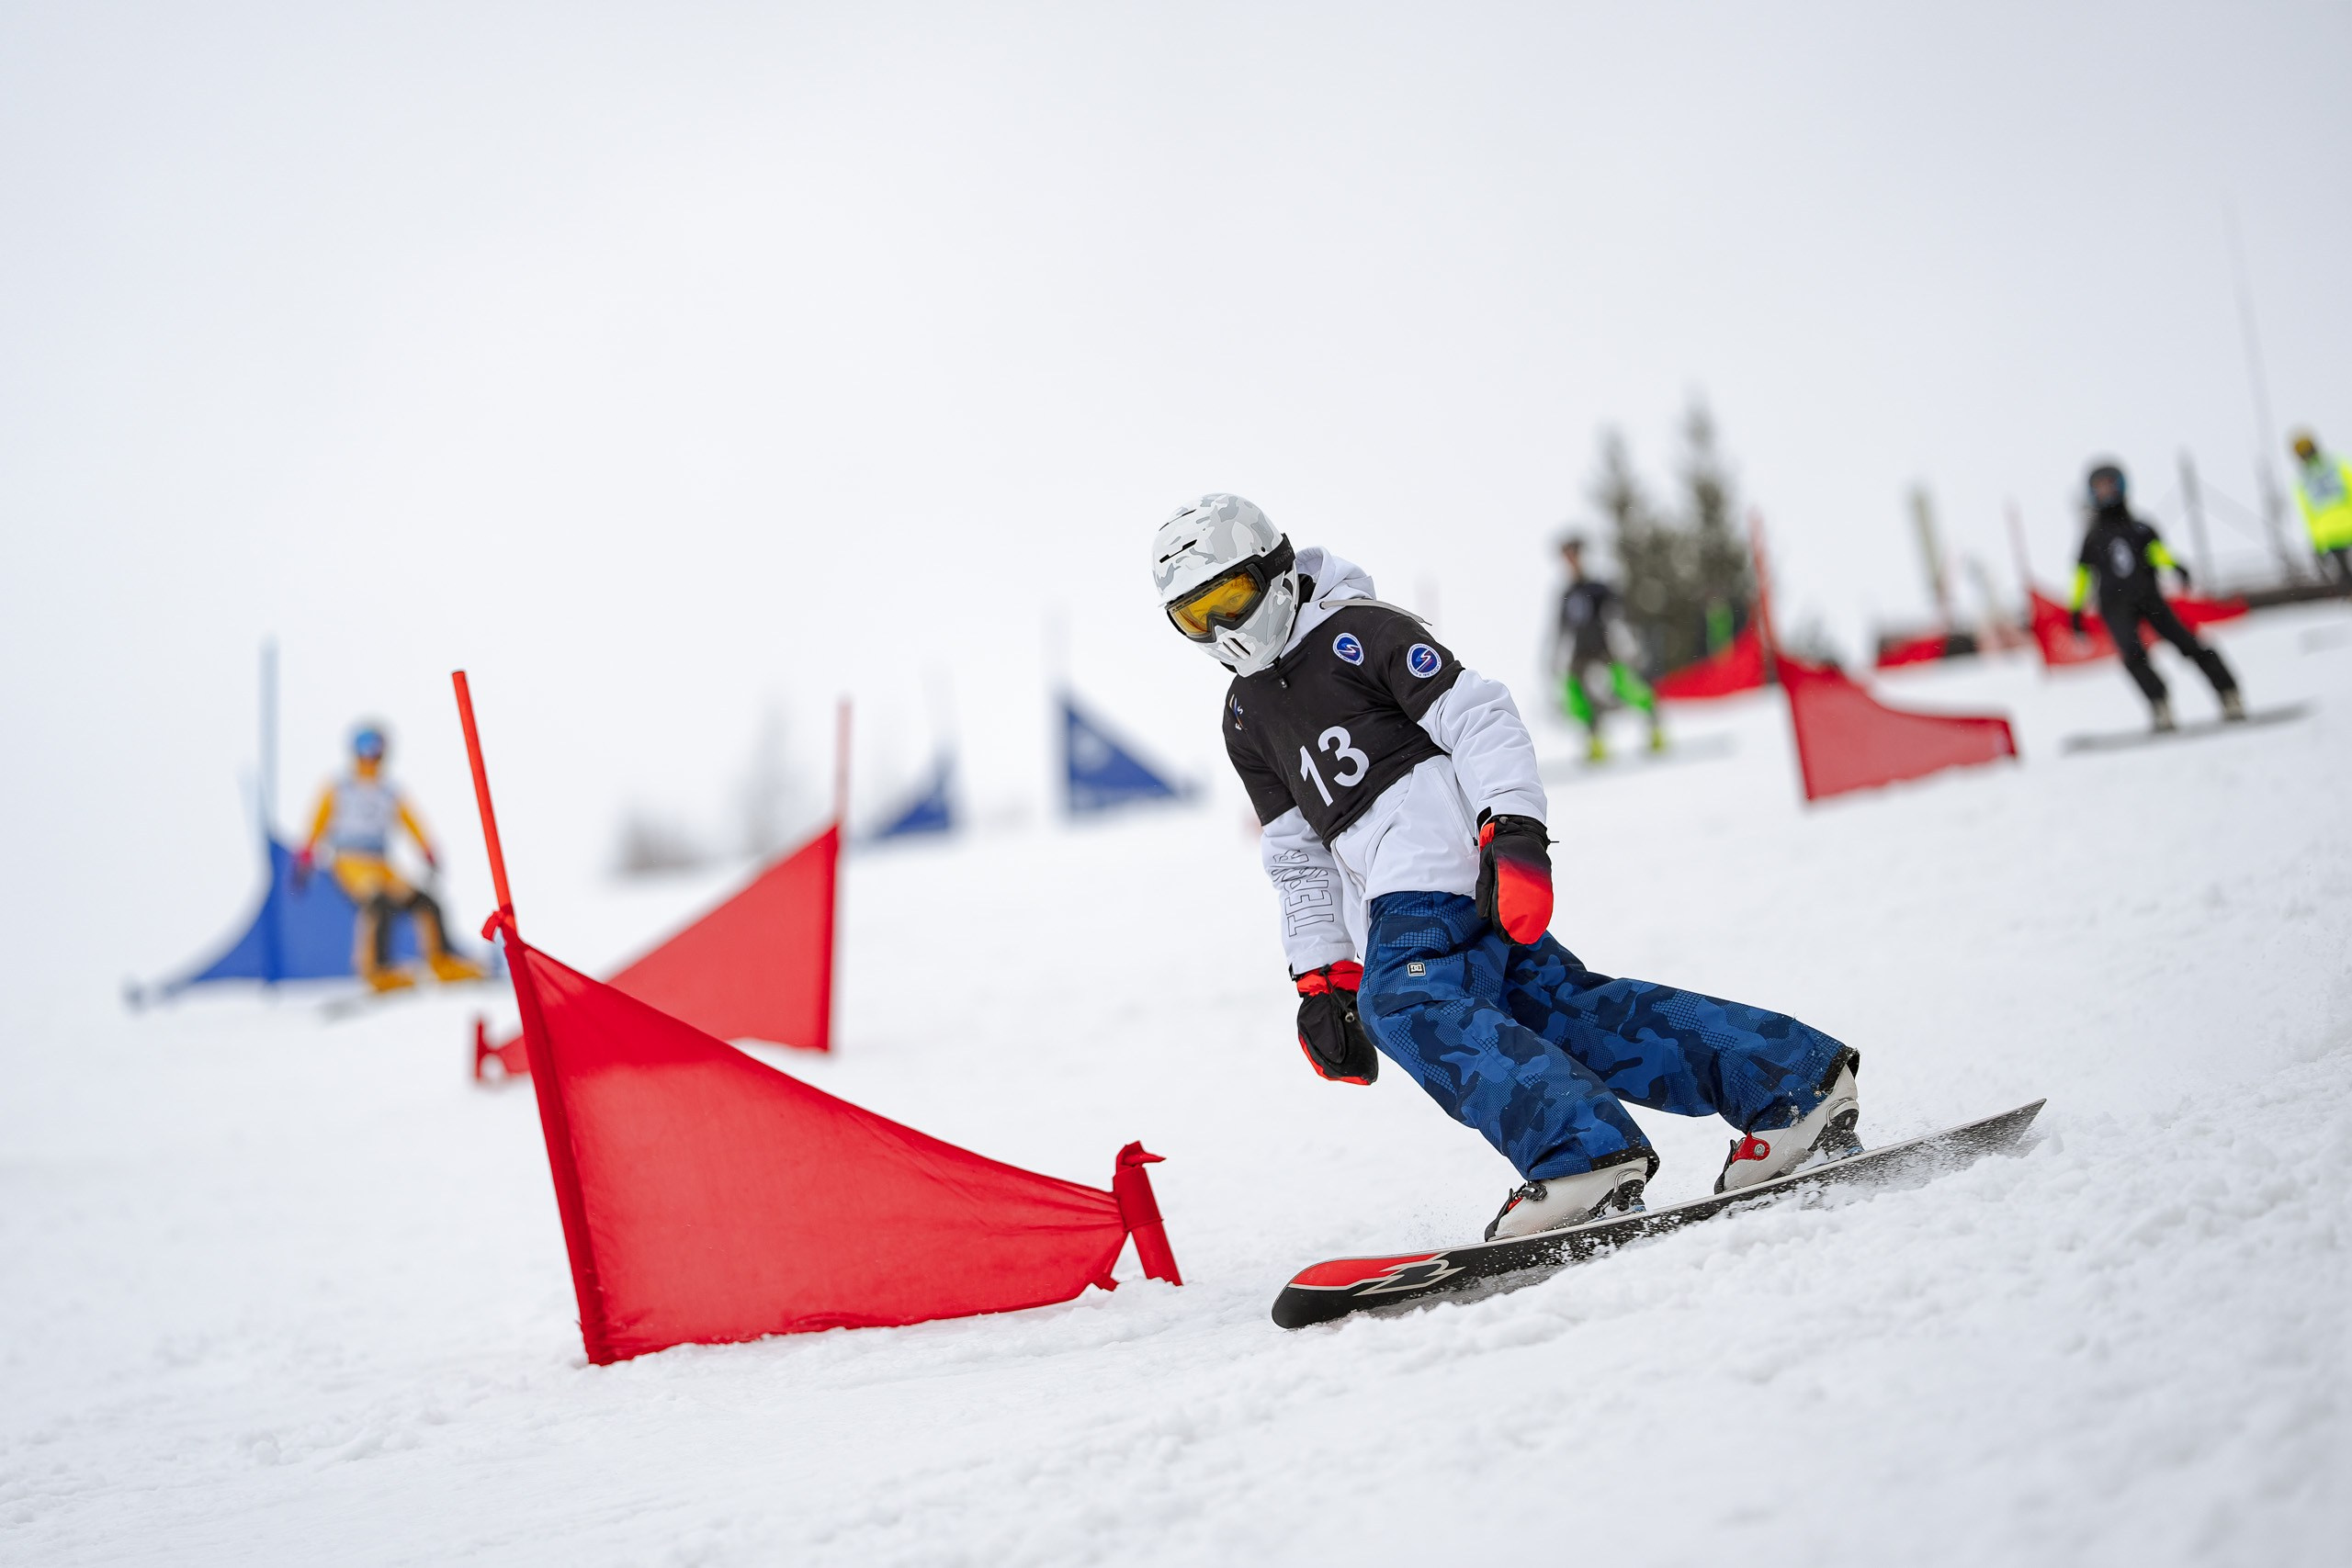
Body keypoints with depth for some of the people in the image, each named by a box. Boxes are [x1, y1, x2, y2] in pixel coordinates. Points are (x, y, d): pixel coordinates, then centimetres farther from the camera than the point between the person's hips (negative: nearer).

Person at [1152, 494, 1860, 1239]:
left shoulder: (1357, 630, 0)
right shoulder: (1245, 719, 23)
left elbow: (1478, 717, -8)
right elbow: (1297, 855, 25)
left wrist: (1513, 831, -21)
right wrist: (1321, 977, 17)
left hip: (1446, 863, -7)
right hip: (1393, 905, 7)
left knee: (1406, 1000, -27)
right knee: (1560, 1004, 0)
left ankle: (1586, 1153, -33)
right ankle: (1797, 1076, 4)